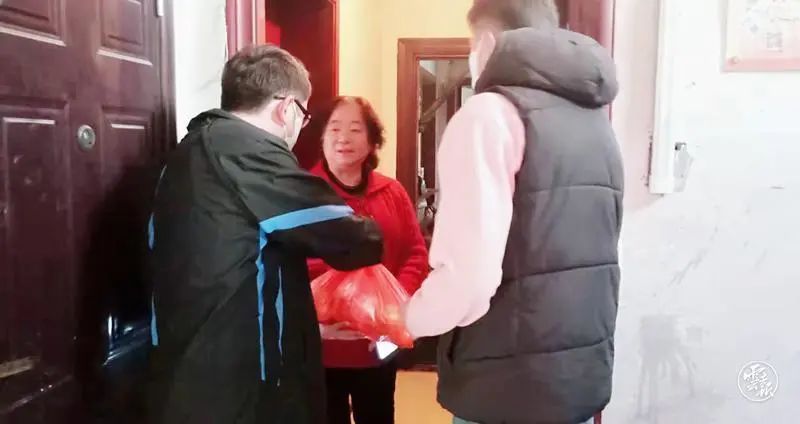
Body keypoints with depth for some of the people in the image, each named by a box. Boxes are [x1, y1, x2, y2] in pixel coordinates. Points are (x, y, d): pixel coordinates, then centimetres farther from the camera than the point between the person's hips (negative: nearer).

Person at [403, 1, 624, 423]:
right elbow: (588, 250, 12)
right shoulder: (595, 118, 9)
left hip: (509, 385, -7)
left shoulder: (491, 114, -14)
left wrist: (409, 317, -4)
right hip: (586, 373, 7)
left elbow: (469, 275, -23)